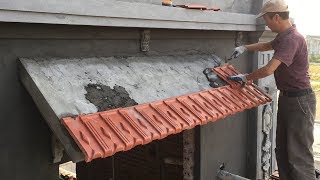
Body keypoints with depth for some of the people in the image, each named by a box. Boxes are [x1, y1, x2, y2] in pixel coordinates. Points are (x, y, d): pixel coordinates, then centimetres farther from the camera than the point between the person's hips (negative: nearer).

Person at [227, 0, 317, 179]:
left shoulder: (292, 39, -22)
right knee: (282, 149, 16)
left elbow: (269, 69, -31)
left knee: (299, 154, -5)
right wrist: (245, 47, 20)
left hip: (299, 100, -10)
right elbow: (268, 45, 32)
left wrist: (246, 77, -17)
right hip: (286, 97, 10)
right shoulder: (283, 36, 10)